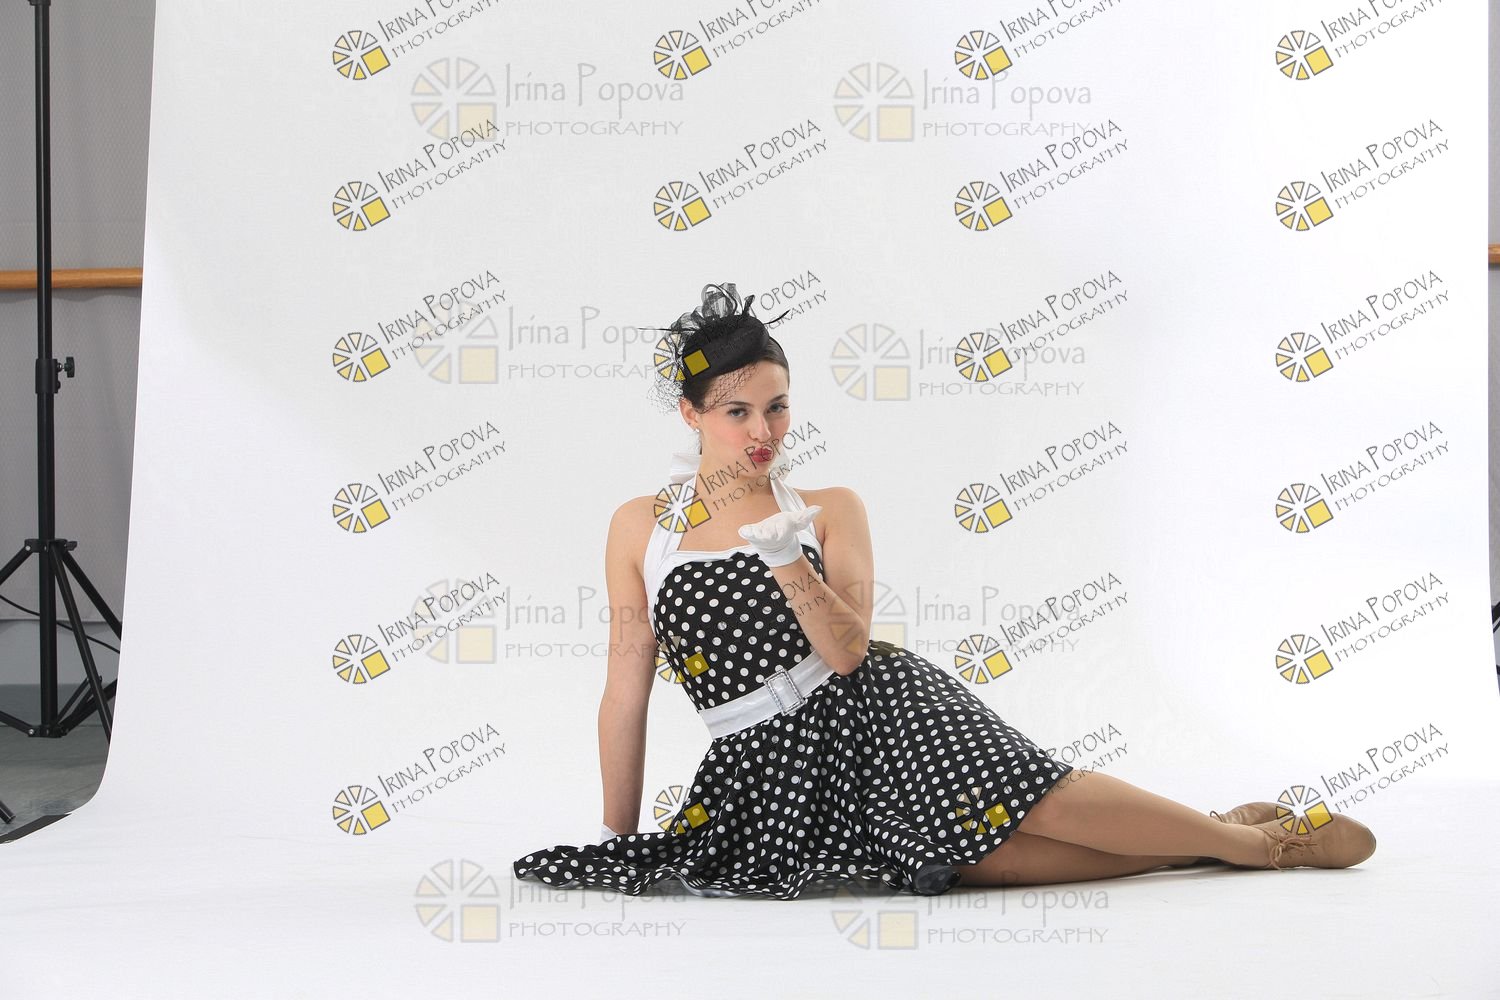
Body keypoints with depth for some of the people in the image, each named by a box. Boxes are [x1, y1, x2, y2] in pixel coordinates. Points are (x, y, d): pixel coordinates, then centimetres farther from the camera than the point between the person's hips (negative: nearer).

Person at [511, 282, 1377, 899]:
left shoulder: (830, 511, 7)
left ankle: (1244, 837, -13)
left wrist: (782, 555, -21)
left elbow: (847, 652, -6)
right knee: (978, 853, -24)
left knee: (1025, 796, -27)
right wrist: (618, 842, 10)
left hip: (875, 706, 0)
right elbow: (628, 689, 10)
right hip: (771, 766, 0)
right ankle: (1199, 848, -14)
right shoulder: (640, 527, 8)